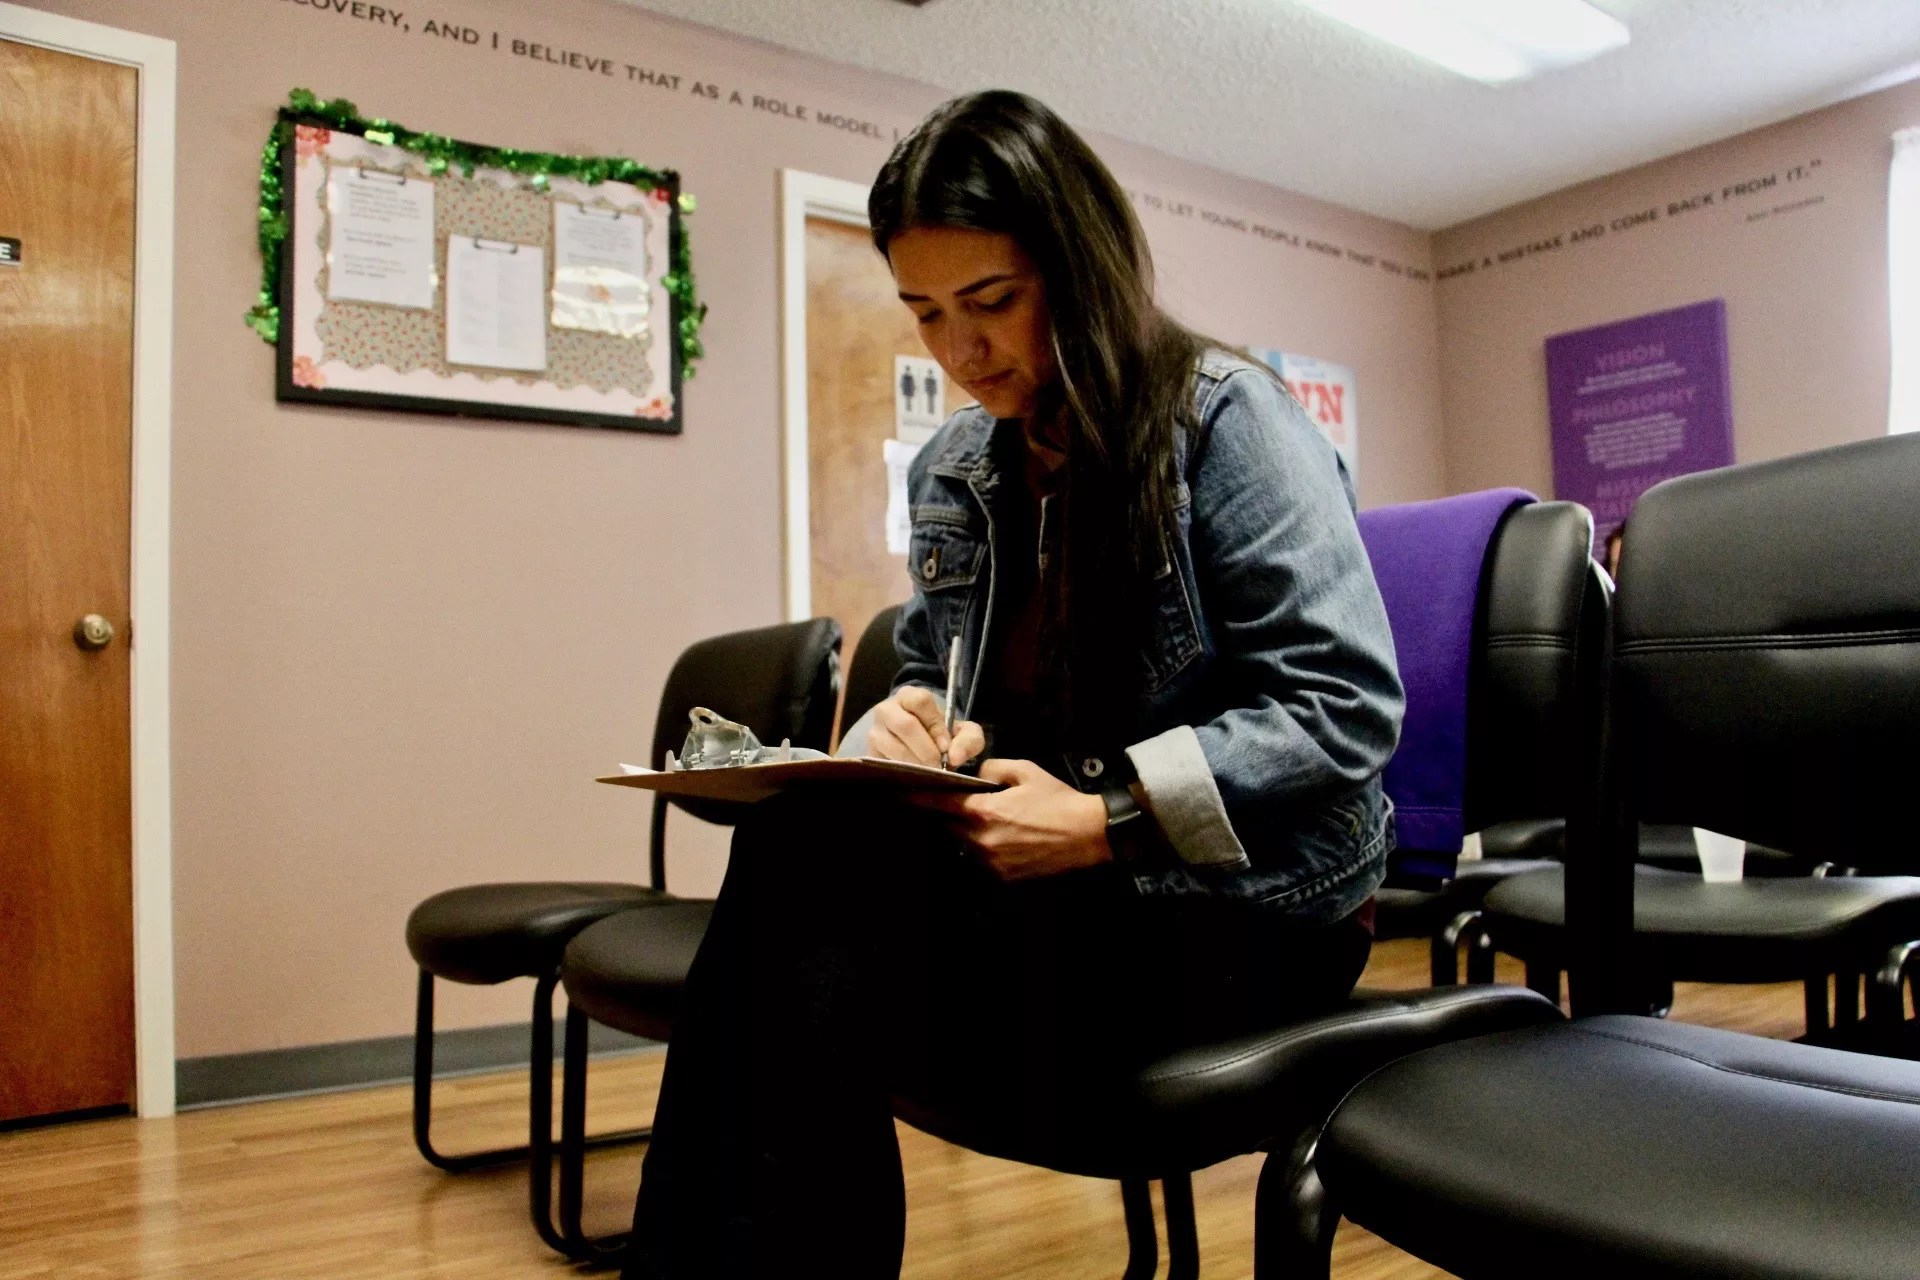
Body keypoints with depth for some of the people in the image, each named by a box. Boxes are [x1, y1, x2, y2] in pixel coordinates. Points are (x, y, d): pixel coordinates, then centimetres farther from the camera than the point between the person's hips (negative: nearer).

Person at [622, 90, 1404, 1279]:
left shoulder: (1229, 421, -8)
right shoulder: (954, 469, 11)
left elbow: (1346, 705, -15)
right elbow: (932, 679, 17)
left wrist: (1105, 821, -23)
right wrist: (897, 733, -9)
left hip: (1239, 903, -5)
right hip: (1060, 879, 6)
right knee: (801, 854, -27)